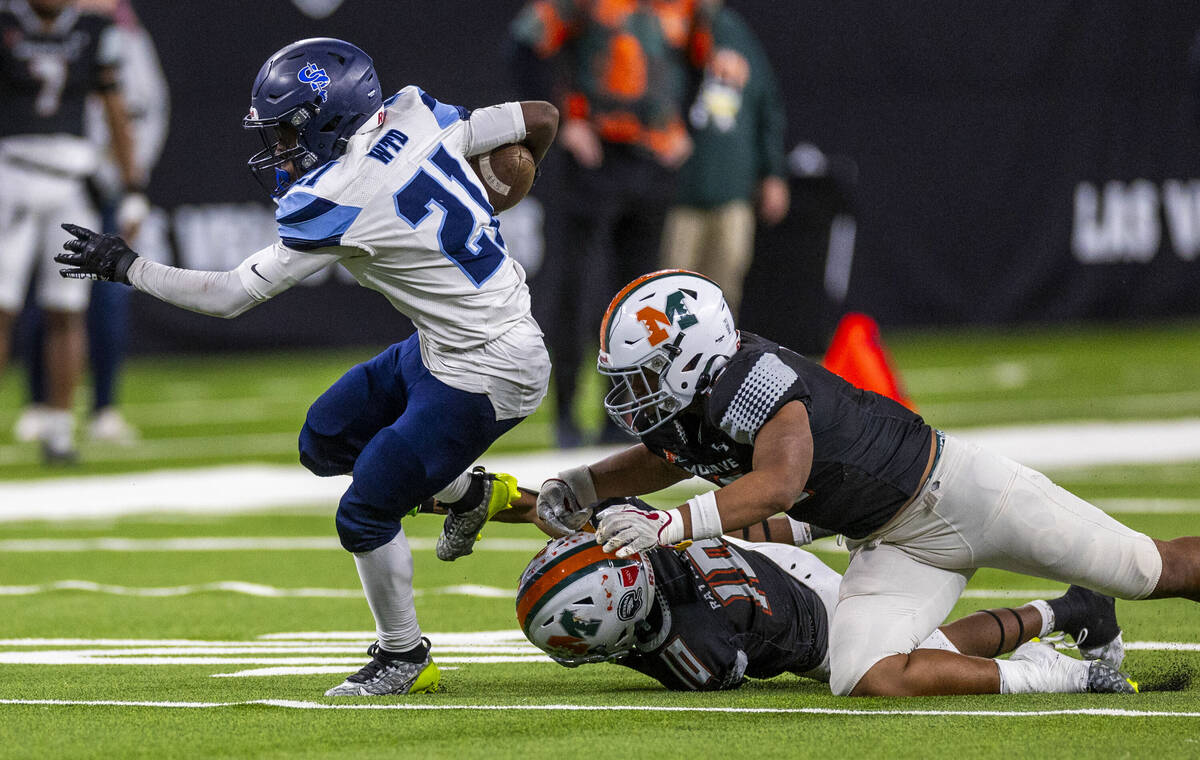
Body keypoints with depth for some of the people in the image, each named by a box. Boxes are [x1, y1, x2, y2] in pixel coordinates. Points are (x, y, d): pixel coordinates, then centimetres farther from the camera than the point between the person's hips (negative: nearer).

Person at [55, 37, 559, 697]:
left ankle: (404, 659, 19)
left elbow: (227, 297, -17)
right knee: (324, 443, 16)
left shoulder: (337, 206, -23)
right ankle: (469, 492, 31)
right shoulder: (417, 118, -3)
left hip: (484, 377, -9)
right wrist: (481, 208, 24)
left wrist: (123, 266, -5)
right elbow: (541, 120, 7)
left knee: (364, 516, 1)